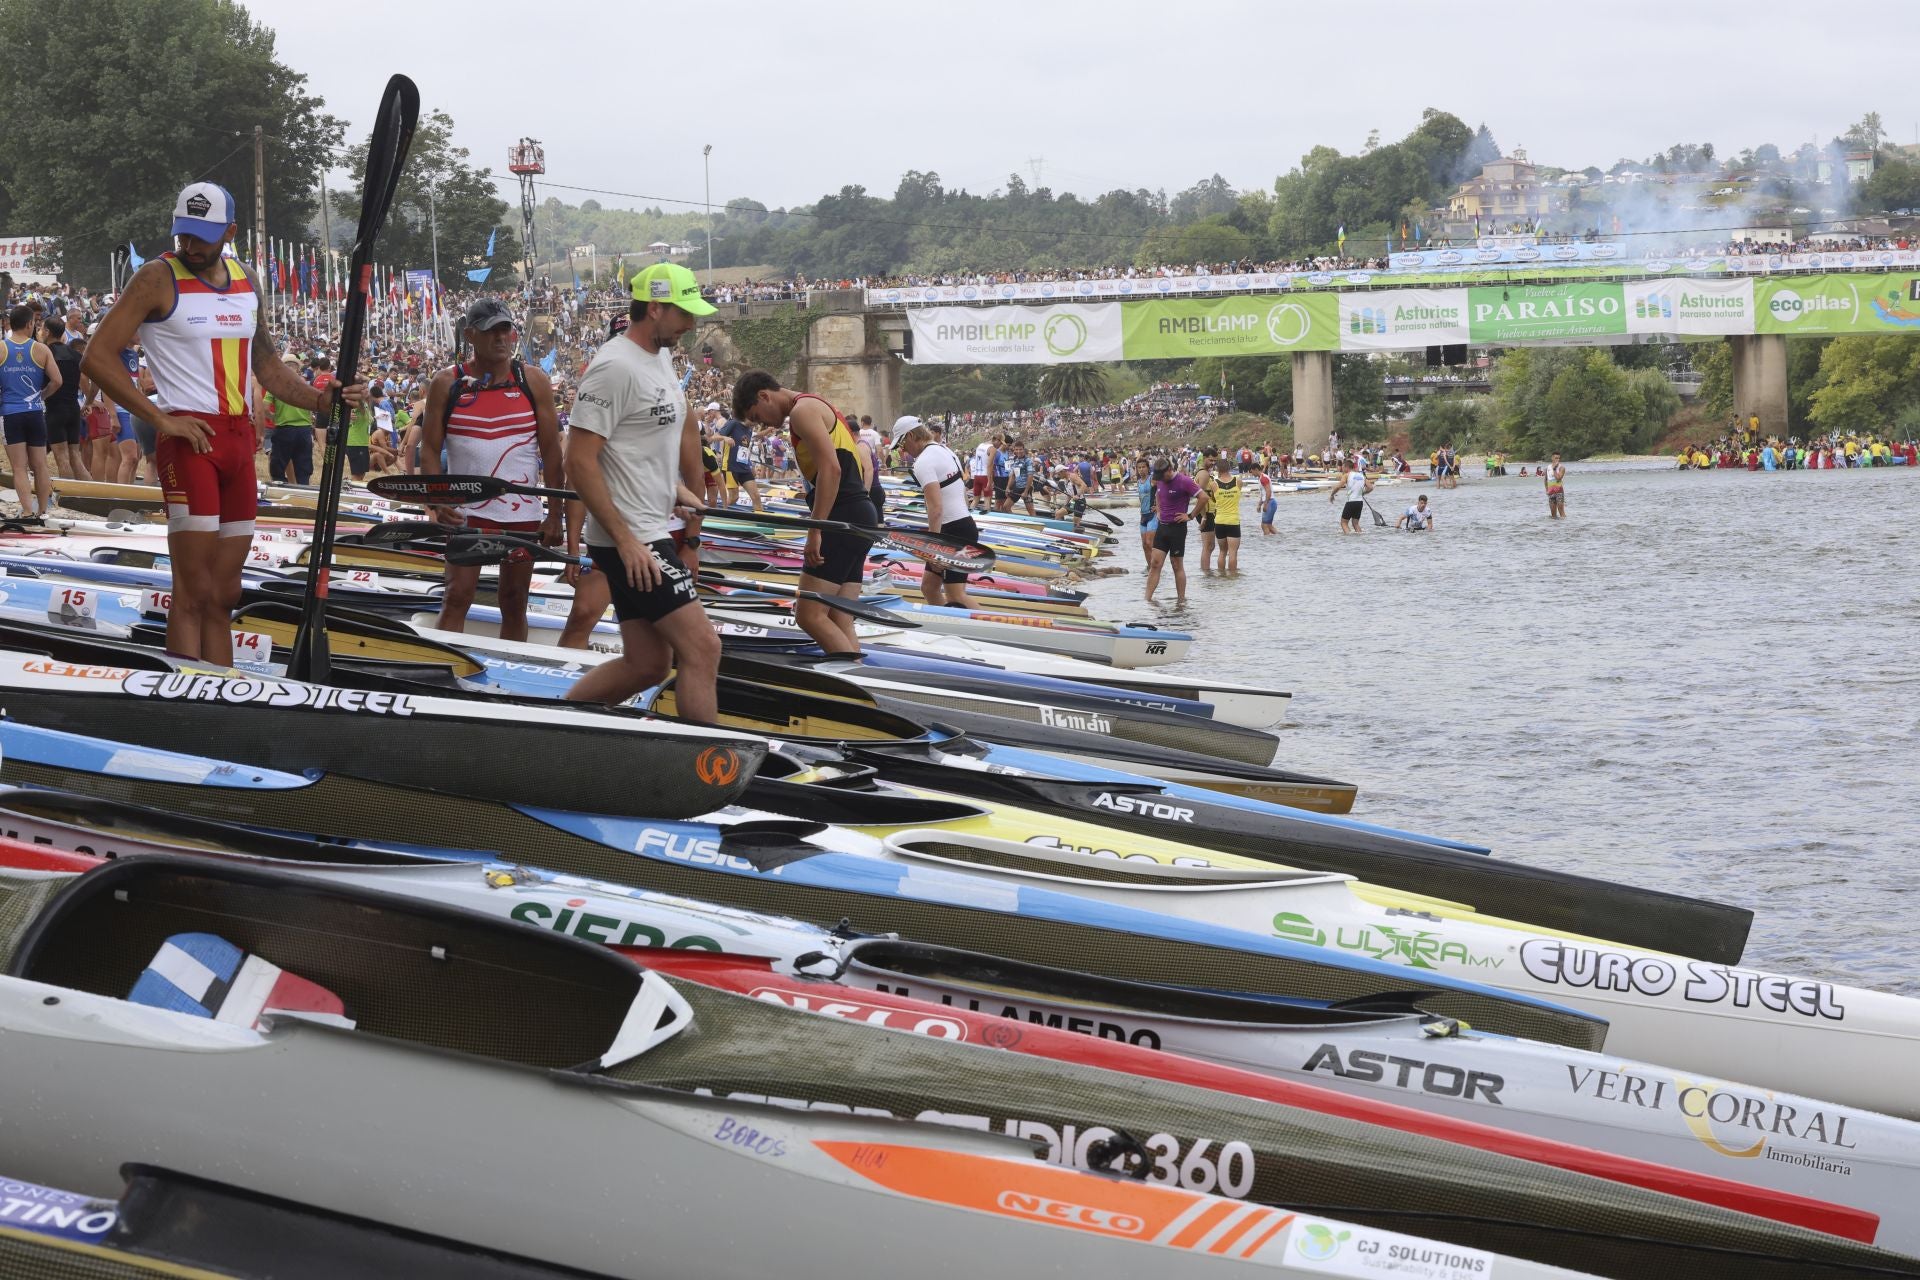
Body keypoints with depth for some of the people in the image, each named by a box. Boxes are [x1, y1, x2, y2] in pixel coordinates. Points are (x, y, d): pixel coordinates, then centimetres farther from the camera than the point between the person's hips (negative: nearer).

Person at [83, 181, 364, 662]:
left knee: (224, 594, 8)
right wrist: (161, 420, -13)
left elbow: (266, 365, 23)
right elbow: (98, 357, -9)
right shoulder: (158, 278, -5)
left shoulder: (244, 281, 15)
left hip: (239, 439, 7)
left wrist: (321, 399, 7)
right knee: (194, 590, -12)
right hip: (189, 437, -7)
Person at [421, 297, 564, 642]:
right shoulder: (446, 383, -1)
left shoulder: (533, 381, 2)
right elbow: (430, 448, -1)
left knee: (514, 605, 8)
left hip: (522, 512, 2)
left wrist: (555, 514, -2)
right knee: (456, 598, -9)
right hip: (466, 511, -1)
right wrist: (438, 501, -16)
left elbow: (551, 450, 2)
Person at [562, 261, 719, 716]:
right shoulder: (616, 367, -16)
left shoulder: (661, 358, 14)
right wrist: (625, 540, -21)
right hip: (632, 541, -10)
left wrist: (679, 490, 15)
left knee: (646, 664, 12)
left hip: (652, 534, 10)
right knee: (702, 648, -12)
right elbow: (580, 462, -20)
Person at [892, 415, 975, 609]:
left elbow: (936, 508, -24)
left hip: (953, 532, -10)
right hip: (965, 524, 10)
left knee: (955, 597, -12)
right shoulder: (945, 450, 14)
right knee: (928, 587, 15)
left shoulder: (924, 461, -16)